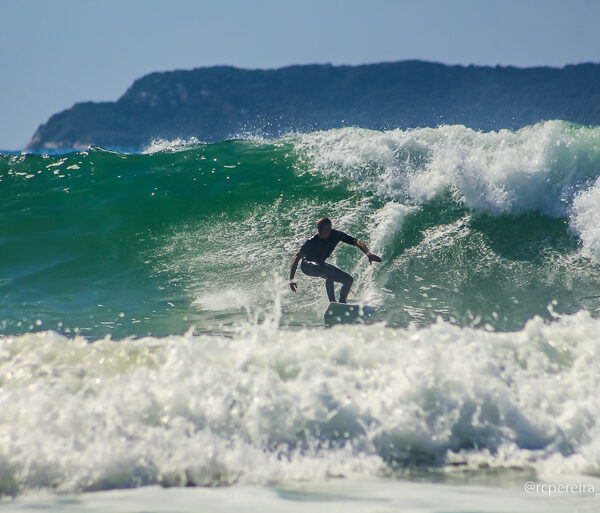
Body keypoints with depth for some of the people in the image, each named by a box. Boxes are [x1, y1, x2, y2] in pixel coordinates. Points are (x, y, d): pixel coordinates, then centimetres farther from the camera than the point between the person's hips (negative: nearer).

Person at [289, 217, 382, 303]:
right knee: (329, 271, -37)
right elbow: (296, 258, -27)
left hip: (320, 264, 6)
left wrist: (368, 253, -42)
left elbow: (356, 242, -23)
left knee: (349, 279, -3)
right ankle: (332, 301, -36)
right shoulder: (312, 242, -29)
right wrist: (291, 279, -35)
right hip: (307, 265, -6)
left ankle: (342, 302, 14)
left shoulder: (335, 235, -18)